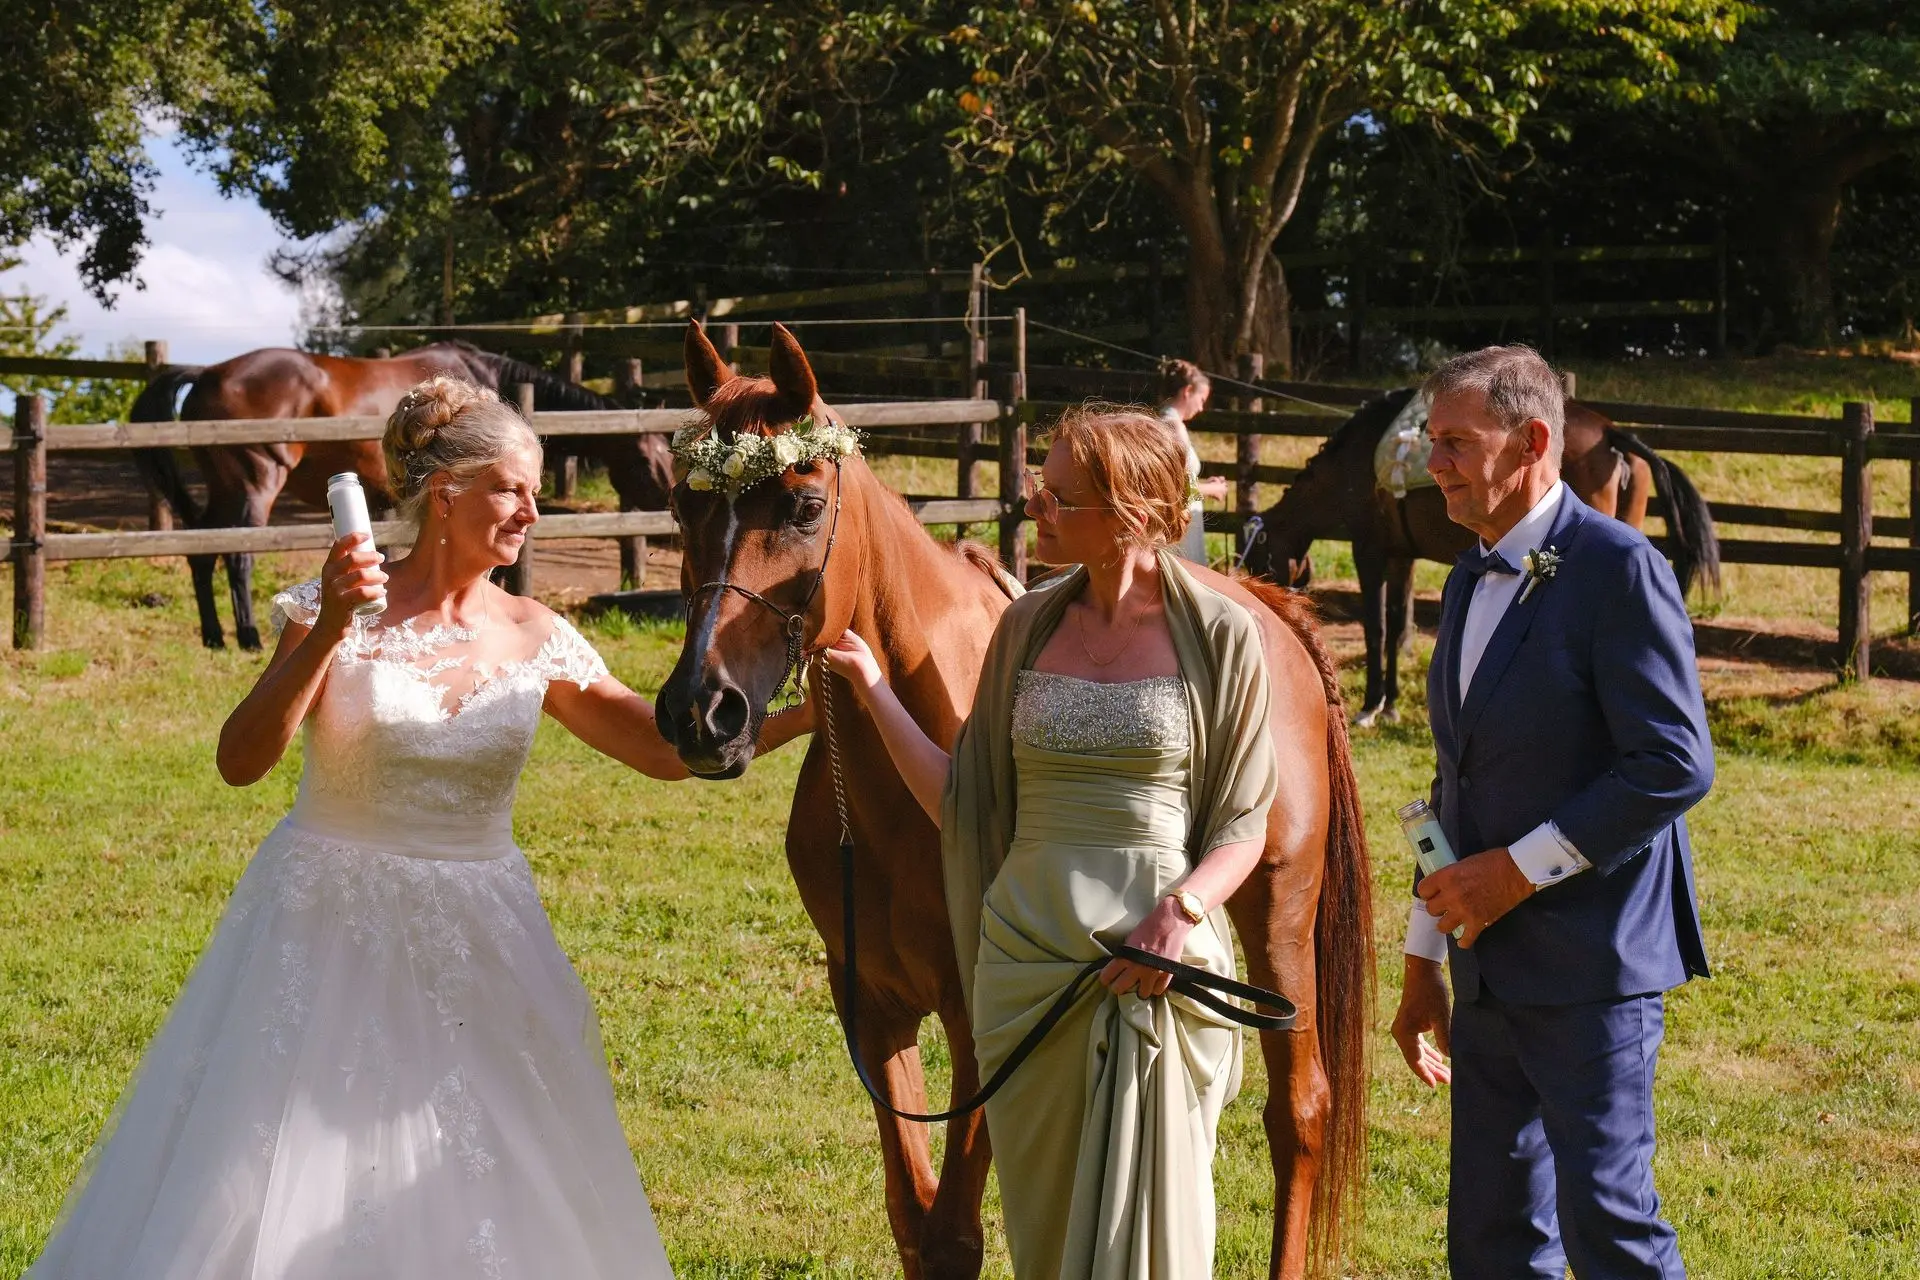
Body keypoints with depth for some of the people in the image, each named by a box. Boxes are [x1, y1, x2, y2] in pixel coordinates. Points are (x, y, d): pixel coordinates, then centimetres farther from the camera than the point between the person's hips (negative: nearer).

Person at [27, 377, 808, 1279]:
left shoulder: (536, 642, 2)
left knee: (480, 1193, 5)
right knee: (283, 1173, 0)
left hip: (476, 942, 3)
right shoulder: (340, 610, -8)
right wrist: (328, 631, -31)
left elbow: (671, 749, 3)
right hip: (330, 931, -3)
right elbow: (242, 762, -19)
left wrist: (807, 711, -8)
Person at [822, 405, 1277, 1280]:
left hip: (1160, 964, -4)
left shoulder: (1219, 636, -5)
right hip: (1029, 959, 4)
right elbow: (962, 804, 6)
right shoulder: (1028, 629, 5)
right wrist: (872, 690, 0)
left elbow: (1243, 820, -1)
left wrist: (1181, 910, -18)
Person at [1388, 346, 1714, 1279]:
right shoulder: (1470, 583, 15)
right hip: (1491, 970, 8)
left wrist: (1519, 868, -18)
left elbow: (1675, 767, -19)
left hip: (1591, 959, -8)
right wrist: (1422, 961, 20)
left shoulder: (1618, 570, -12)